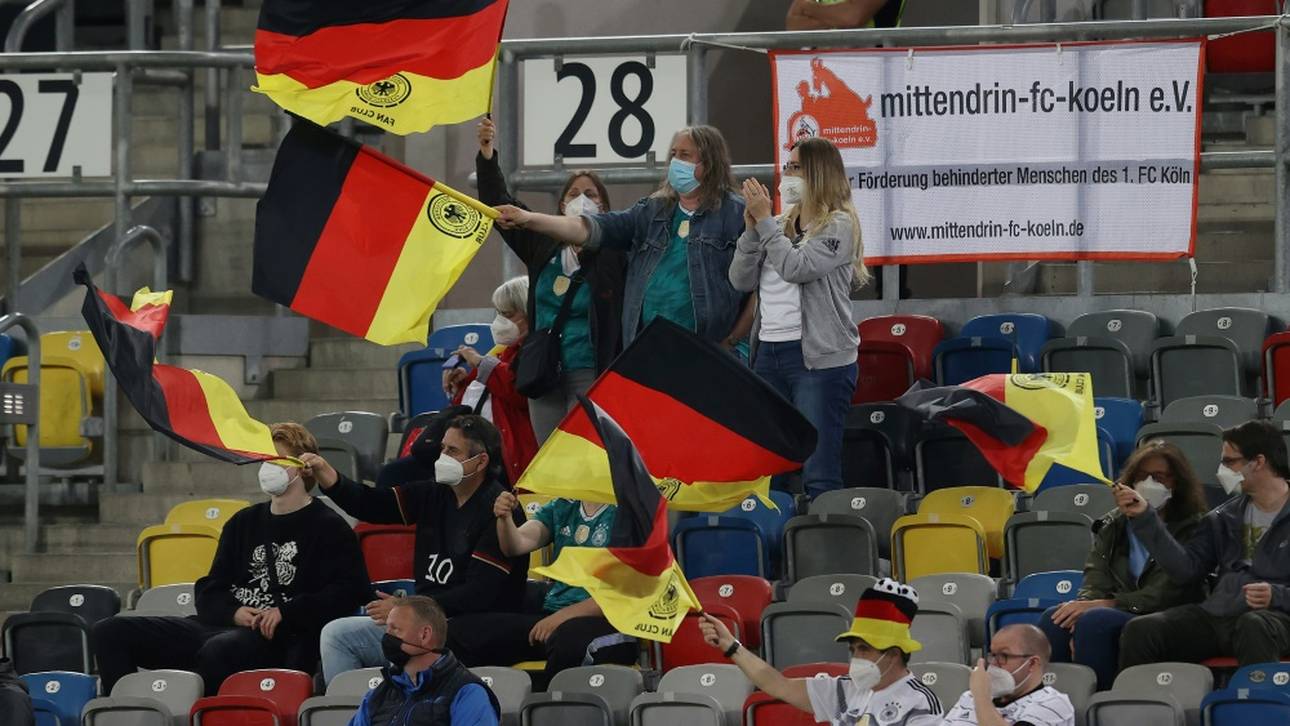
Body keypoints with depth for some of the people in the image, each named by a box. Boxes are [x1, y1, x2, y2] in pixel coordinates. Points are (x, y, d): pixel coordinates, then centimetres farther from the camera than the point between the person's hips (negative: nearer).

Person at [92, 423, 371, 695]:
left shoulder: (328, 528, 5)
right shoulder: (242, 523, 24)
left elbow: (352, 591, -7)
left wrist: (286, 613, -16)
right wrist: (233, 612, -3)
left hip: (281, 641, -7)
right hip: (224, 626, 7)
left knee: (219, 649, -43)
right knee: (109, 632, -8)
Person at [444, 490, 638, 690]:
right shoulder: (560, 509, 19)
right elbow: (516, 545, 7)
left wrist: (563, 617, -16)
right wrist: (504, 518, -15)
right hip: (550, 615, 6)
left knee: (569, 642, -42)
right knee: (458, 630, -13)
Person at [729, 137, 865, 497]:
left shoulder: (839, 225, -4)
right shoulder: (780, 225, 15)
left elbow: (797, 267, -17)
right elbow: (741, 279, 9)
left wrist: (765, 221, -10)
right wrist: (752, 228, -3)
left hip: (819, 358, -7)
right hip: (769, 352, 7)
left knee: (819, 474, -9)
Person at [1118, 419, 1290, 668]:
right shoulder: (1224, 518, 21)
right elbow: (1187, 568, 10)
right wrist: (1144, 518, 6)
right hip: (1216, 615, 5)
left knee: (1254, 626, -42)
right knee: (1139, 630, -16)